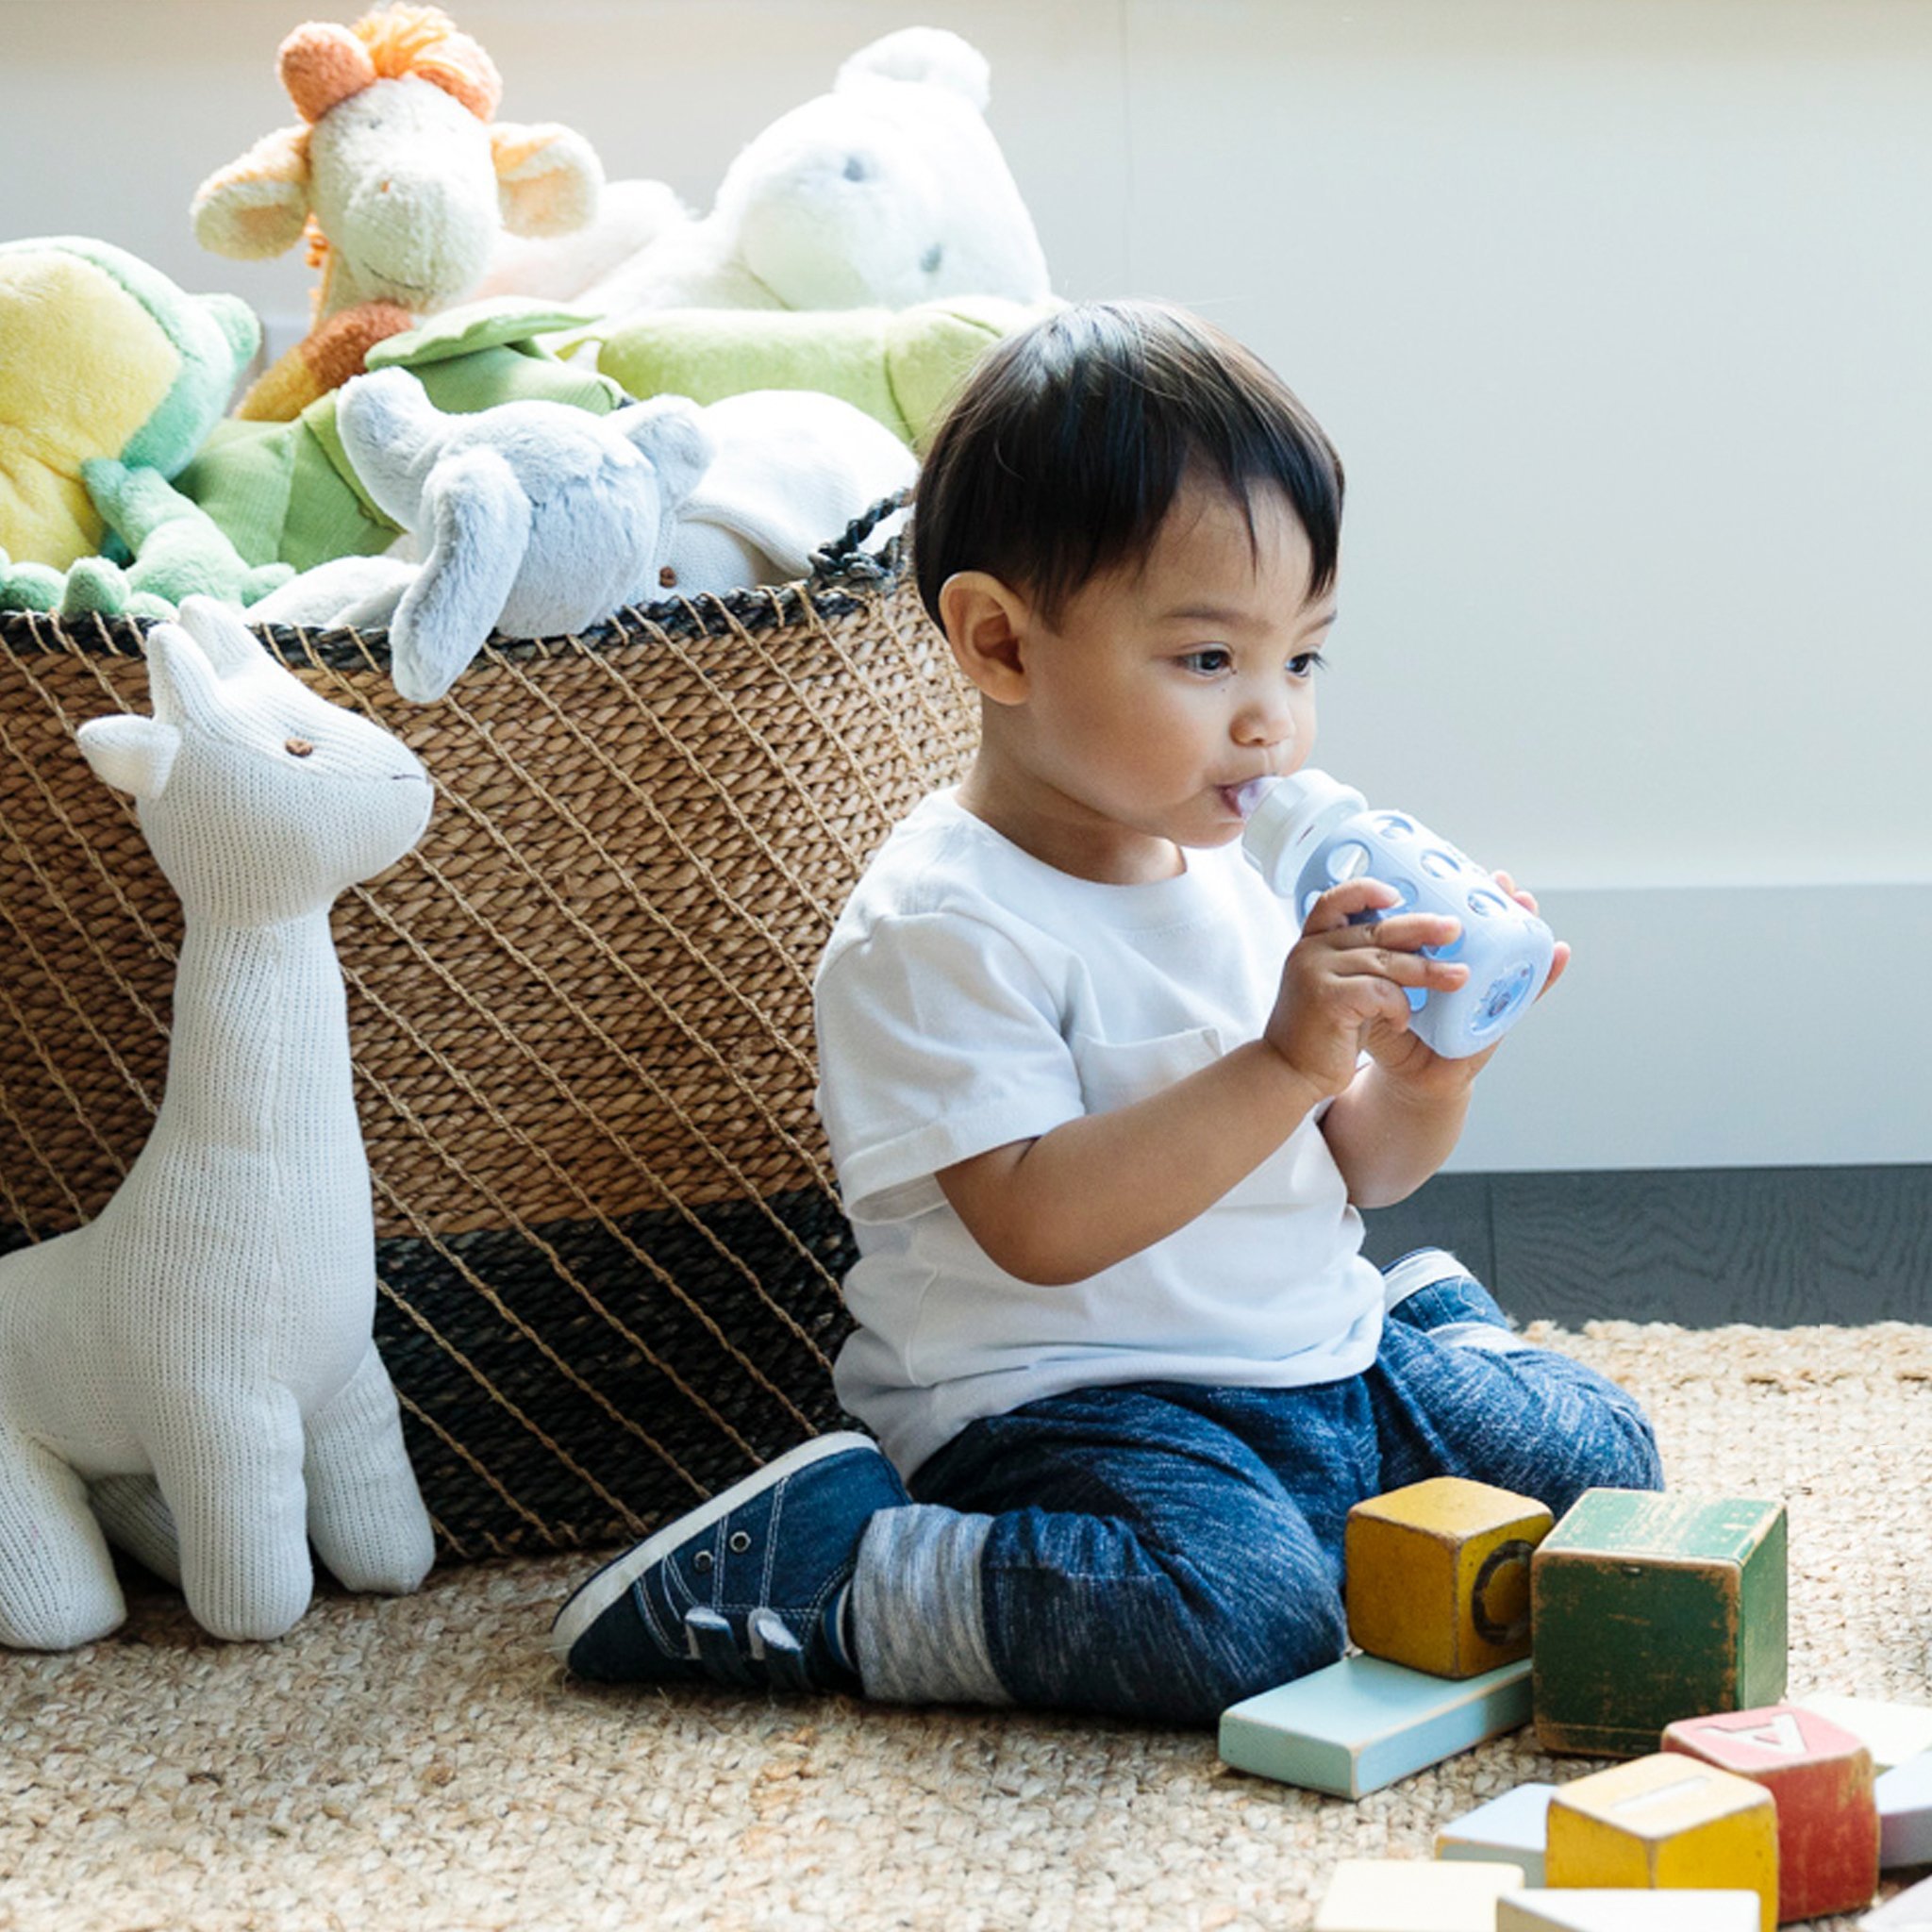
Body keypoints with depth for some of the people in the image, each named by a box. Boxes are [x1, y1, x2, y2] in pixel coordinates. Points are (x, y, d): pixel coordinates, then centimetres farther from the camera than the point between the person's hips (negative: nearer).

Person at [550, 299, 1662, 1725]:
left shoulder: (1252, 875, 9)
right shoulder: (939, 926, -16)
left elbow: (1363, 1168, 16)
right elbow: (1042, 1226, -26)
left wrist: (1423, 1076, -7)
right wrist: (1286, 1061, -29)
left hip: (1326, 1360, 8)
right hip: (1062, 1411, -8)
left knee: (1597, 1456, 0)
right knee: (1245, 1619, -32)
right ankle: (825, 1577, -15)